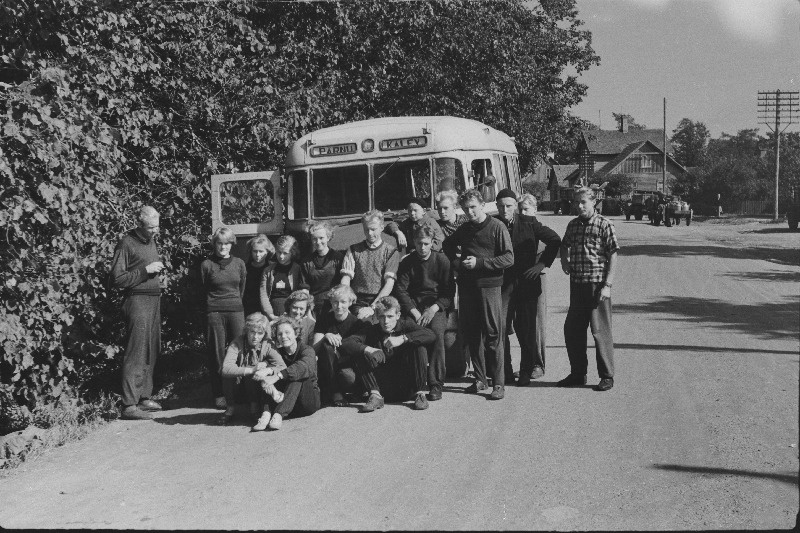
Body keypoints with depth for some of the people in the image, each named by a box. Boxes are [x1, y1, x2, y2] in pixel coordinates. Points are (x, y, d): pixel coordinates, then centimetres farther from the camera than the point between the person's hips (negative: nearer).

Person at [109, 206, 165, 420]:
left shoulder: (151, 241, 15)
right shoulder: (127, 243, -10)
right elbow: (116, 279, -14)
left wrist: (158, 266, 11)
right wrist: (145, 270, -16)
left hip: (154, 300, 9)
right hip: (137, 300, -9)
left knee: (152, 352, 12)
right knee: (136, 354, -9)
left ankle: (144, 397, 22)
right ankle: (129, 405, -7)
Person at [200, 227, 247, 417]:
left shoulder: (239, 263, 9)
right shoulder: (207, 264, 3)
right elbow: (202, 291, 10)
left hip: (236, 311, 2)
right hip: (214, 313, -2)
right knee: (217, 355, 0)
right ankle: (220, 396, 9)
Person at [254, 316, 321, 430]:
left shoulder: (307, 350, -6)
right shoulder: (278, 353, 9)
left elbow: (304, 367, -31)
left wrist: (277, 376, -46)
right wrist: (267, 370, -38)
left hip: (309, 401, -3)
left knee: (296, 375, -28)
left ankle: (278, 414, -43)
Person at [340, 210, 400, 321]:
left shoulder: (390, 251, 7)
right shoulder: (354, 250, 14)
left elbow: (389, 284, -3)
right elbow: (345, 279, 5)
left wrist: (373, 307, -16)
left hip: (381, 301, -1)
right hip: (358, 303, 1)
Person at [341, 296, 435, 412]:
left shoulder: (405, 324, -2)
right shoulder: (372, 331, 0)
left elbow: (431, 335, -20)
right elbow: (346, 343, -13)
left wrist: (403, 339, -29)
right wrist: (367, 349, -30)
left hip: (406, 385, -1)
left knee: (419, 348, -21)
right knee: (360, 355, -14)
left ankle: (420, 394, -15)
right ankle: (375, 396, -17)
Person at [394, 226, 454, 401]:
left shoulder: (442, 260, 4)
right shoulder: (407, 262, 8)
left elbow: (449, 291, 2)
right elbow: (400, 290, 2)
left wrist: (434, 308, -13)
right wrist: (414, 311, -12)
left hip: (437, 305, -1)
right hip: (414, 304, 1)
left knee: (437, 331, -31)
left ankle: (436, 384, -27)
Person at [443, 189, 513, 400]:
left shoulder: (497, 227, -3)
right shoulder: (463, 230, 13)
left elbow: (509, 258, -8)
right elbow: (447, 247, 29)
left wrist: (479, 262, -14)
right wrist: (457, 263, 9)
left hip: (489, 286, -5)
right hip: (466, 286, 5)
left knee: (493, 335, -4)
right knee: (471, 335, 8)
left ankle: (499, 383, 2)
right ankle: (480, 379, 19)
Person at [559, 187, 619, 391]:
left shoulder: (604, 224, -6)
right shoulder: (573, 224, 10)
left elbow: (613, 256, -8)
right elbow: (564, 244, 29)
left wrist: (607, 285, -14)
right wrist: (564, 259, 8)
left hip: (597, 284, -6)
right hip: (576, 283, 6)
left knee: (600, 331, -1)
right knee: (572, 330, 9)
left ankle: (607, 377, 11)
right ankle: (578, 373, 23)